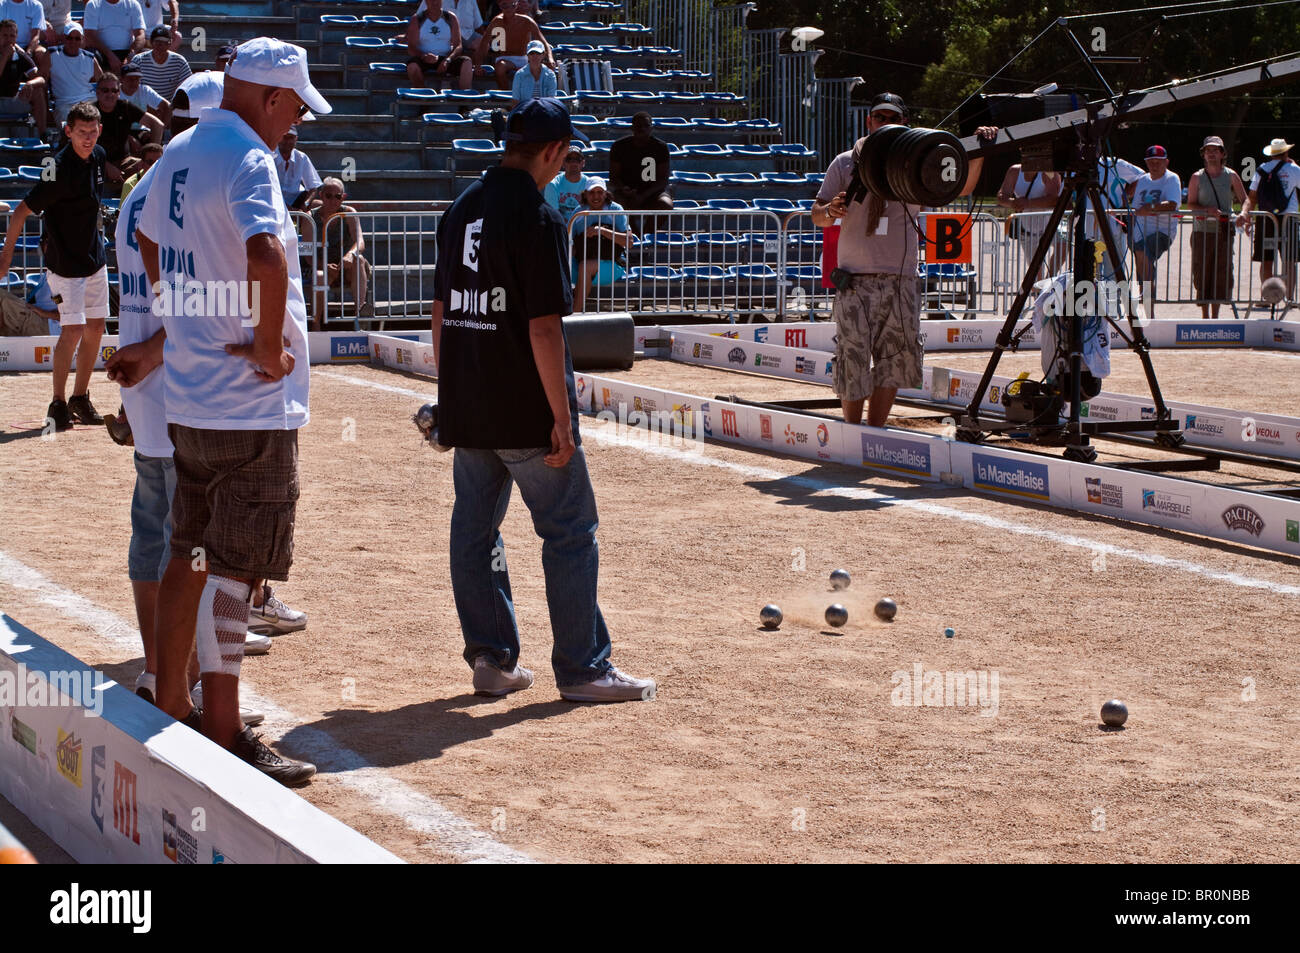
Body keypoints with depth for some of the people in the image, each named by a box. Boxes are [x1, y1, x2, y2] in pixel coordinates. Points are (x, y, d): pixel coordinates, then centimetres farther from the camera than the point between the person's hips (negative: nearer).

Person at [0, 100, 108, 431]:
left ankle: (80, 397, 21)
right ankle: (58, 403, 1)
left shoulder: (98, 156, 1)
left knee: (95, 327, 10)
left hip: (94, 255, 8)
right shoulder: (60, 169, -22)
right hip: (64, 261, -8)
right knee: (73, 329, -11)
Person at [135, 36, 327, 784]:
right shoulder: (248, 159, -16)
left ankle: (171, 705, 28)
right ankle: (224, 738, 1)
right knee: (235, 567, -4)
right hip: (251, 405, -9)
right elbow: (265, 255, -34)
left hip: (187, 396, 9)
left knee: (191, 553, 18)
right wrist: (271, 346, -22)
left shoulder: (180, 154, 13)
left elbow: (150, 241, 28)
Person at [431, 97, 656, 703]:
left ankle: (491, 659, 17)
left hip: (464, 405, 8)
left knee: (474, 529, 12)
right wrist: (562, 417, -16)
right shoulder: (537, 217, -14)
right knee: (569, 531, 2)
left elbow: (442, 309, 14)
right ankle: (582, 668, 5)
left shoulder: (460, 210, 9)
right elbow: (543, 327, -19)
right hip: (524, 409, -7)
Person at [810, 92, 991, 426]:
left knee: (894, 362, 5)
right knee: (853, 364, -4)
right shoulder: (845, 164, 6)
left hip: (901, 284, 3)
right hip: (855, 283, -2)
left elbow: (961, 187, 3)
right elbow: (817, 217, 4)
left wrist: (977, 152, -13)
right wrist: (831, 210, -19)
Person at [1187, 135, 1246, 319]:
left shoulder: (1231, 176, 7)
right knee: (1202, 274, -2)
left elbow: (1245, 201, 9)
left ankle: (1215, 315, 10)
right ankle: (1205, 316, 7)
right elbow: (1190, 204, -1)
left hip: (1224, 231, 1)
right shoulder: (1197, 177, 5)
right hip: (1202, 231, -1)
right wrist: (1208, 209, -19)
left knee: (1222, 273, 0)